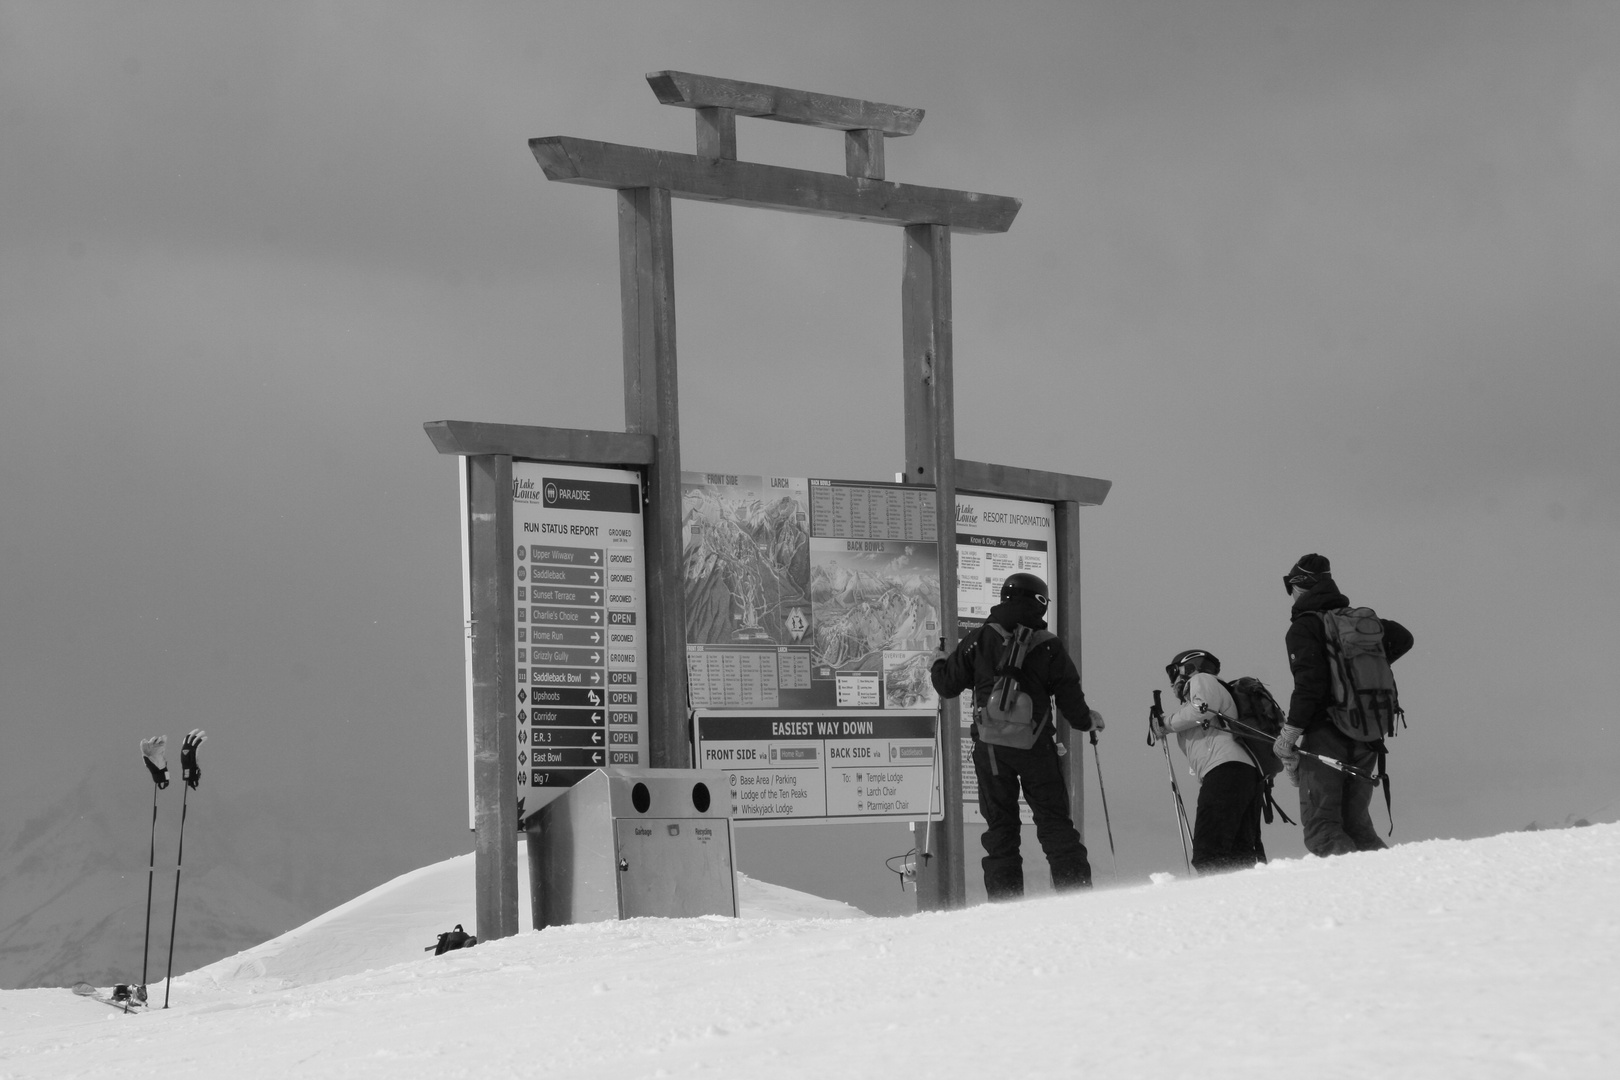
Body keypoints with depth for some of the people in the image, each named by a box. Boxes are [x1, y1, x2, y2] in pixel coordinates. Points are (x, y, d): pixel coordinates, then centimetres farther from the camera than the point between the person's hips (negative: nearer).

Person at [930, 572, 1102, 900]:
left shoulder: (978, 641, 0)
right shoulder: (1049, 647, -2)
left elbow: (948, 685, 5)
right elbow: (1070, 699, 1)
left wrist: (939, 663, 28)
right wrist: (1087, 721, 23)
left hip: (990, 747, 1)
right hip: (1037, 746, -1)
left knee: (1000, 825, 6)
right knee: (1054, 822, 6)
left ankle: (1005, 901, 1)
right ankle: (1075, 892, -1)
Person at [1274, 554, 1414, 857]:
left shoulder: (1303, 628, -6)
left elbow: (1310, 684, -17)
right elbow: (1402, 637, 23)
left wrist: (1290, 733, -15)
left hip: (1325, 737, -7)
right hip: (1368, 738, 7)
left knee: (1321, 829, -8)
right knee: (1356, 825, 12)